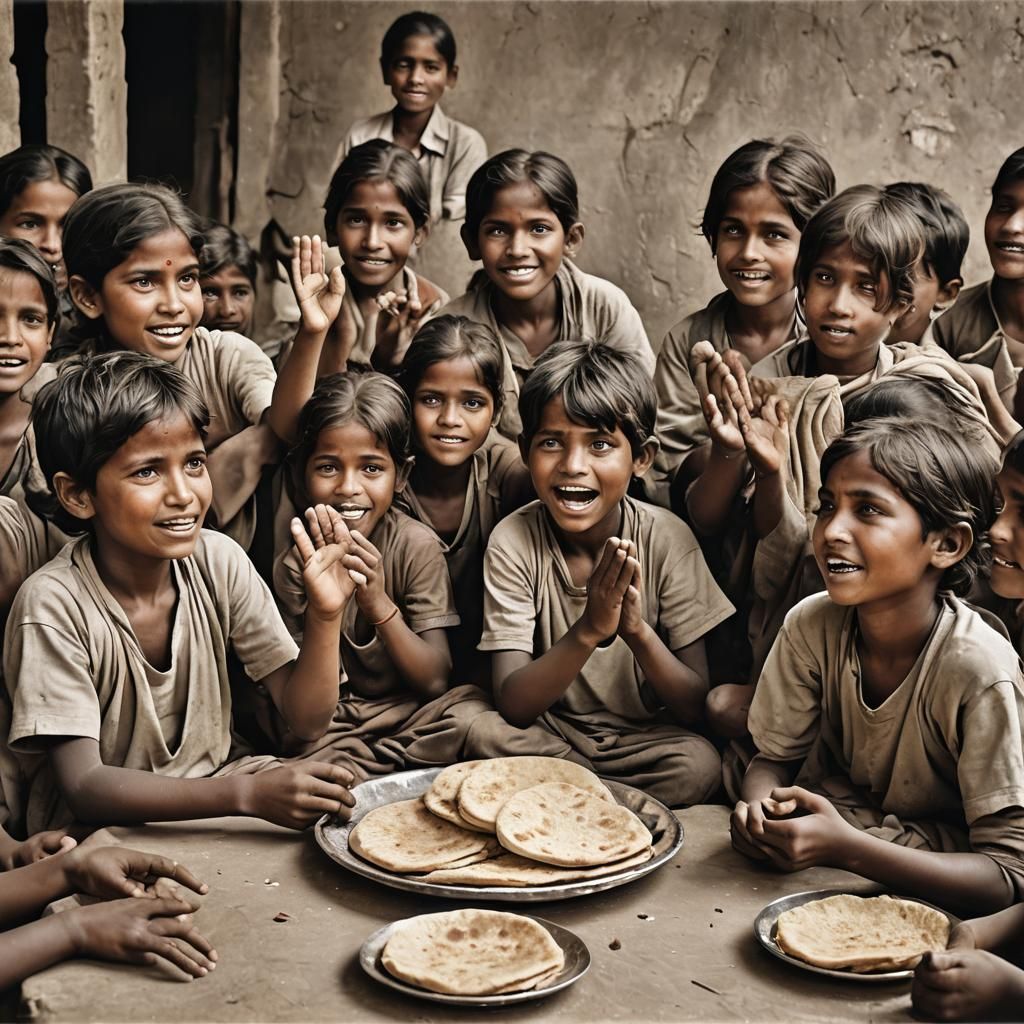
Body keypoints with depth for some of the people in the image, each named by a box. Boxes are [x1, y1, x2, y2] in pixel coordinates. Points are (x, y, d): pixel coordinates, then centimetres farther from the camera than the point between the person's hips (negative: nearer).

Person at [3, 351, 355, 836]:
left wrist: (324, 614, -24)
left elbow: (306, 718, -5)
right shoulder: (55, 604, -21)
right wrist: (245, 793, -35)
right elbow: (84, 786, -23)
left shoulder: (219, 561, -8)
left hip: (211, 787, 5)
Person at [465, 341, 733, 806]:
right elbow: (512, 706, -19)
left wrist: (636, 630, -32)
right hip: (547, 732, 0)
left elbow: (695, 709, -13)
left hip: (645, 737, 0)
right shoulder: (514, 541, -13)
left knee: (700, 763, -29)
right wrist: (589, 629, -35)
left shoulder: (666, 537, -12)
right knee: (484, 734, -29)